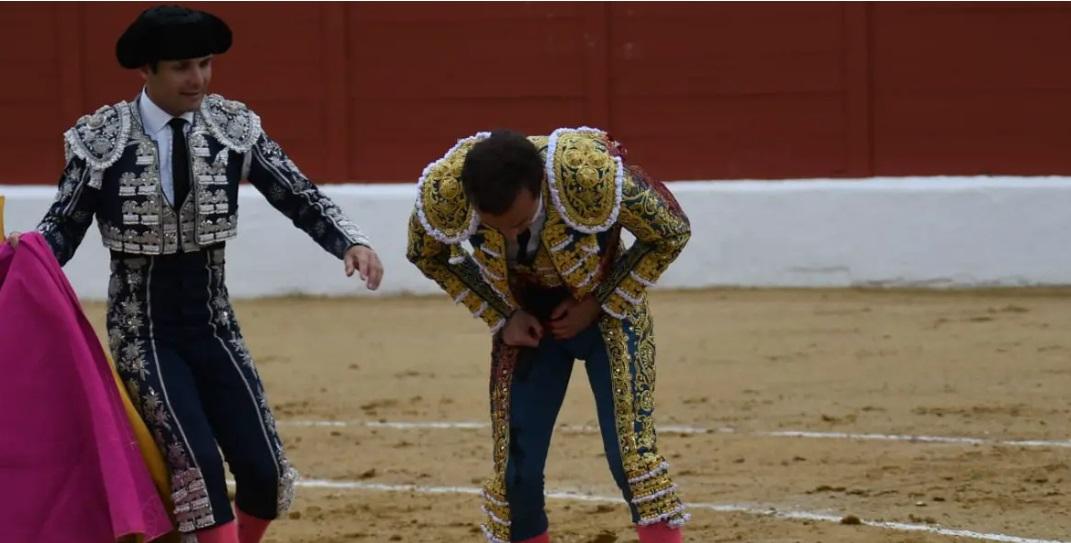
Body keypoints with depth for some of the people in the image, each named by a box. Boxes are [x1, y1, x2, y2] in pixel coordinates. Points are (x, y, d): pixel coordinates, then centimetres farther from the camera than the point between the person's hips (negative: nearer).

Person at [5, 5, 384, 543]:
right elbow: (64, 226, -3)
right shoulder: (101, 139, -9)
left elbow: (299, 197, -3)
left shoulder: (233, 126, -3)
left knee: (263, 472, -2)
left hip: (213, 326, 3)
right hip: (142, 330, -3)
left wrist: (353, 242, -19)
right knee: (197, 462, -20)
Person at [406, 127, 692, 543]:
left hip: (606, 309, -3)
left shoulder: (591, 175, -37)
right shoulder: (442, 191, -29)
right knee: (514, 466, 1)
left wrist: (597, 304, -17)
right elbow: (427, 256, -3)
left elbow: (672, 233, -17)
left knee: (631, 454, -15)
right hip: (525, 320, 3)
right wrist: (500, 316, -10)